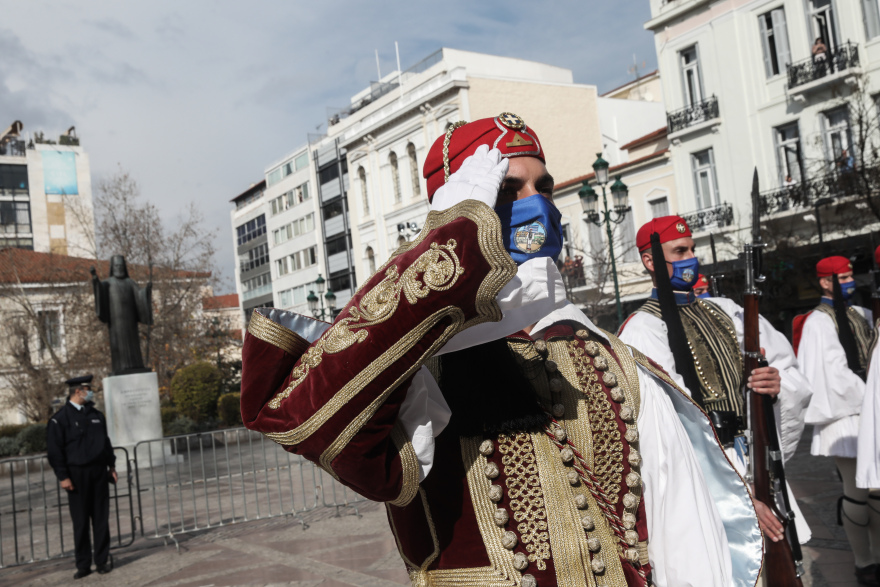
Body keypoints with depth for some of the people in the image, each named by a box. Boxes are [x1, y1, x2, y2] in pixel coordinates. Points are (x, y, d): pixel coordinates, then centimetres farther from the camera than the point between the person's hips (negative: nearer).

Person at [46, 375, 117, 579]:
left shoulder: (96, 415, 13)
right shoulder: (60, 418, -4)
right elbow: (55, 450, -6)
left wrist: (111, 466, 14)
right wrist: (63, 477, -11)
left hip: (99, 473, 4)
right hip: (77, 475, -4)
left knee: (101, 519, 5)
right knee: (80, 522, 2)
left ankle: (103, 560, 13)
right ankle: (83, 564, 11)